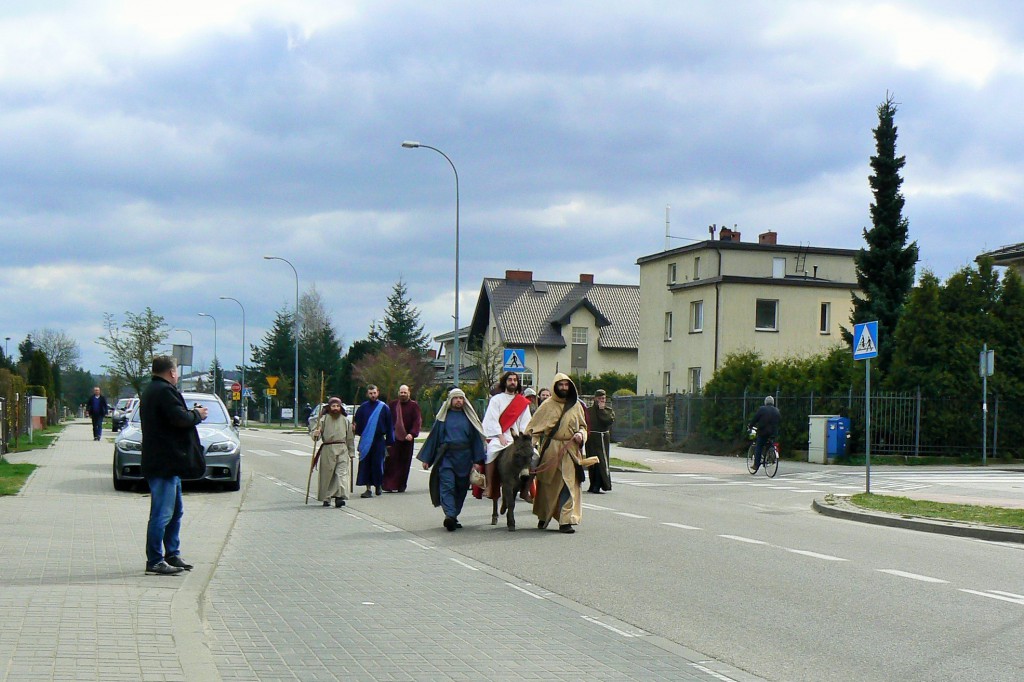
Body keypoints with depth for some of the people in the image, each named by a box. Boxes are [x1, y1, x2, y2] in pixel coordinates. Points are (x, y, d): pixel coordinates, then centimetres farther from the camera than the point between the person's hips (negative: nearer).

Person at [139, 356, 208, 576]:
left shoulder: (150, 391, 19)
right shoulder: (165, 391, -15)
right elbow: (180, 419, -23)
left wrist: (192, 413, 13)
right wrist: (197, 414, -5)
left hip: (166, 463, 11)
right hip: (164, 463, -11)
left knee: (175, 512, 19)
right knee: (162, 514, -8)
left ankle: (172, 555, 25)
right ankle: (155, 561, -6)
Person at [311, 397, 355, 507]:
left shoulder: (345, 420, 13)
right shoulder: (323, 419, 3)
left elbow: (350, 437, 18)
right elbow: (315, 432, -2)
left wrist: (351, 453, 17)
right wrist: (315, 434, -27)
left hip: (342, 450, 1)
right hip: (327, 449, -1)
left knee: (341, 473, -10)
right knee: (326, 474, 3)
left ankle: (340, 496, -17)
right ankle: (326, 498, 13)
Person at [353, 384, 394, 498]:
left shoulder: (383, 407, 2)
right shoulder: (363, 408, 6)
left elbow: (389, 425, 4)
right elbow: (357, 423, 9)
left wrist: (389, 441, 1)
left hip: (379, 441, -1)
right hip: (366, 441, 1)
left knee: (378, 464, 2)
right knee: (365, 465, -2)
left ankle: (378, 485, 22)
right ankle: (368, 488, 2)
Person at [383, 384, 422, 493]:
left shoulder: (414, 405, 2)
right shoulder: (393, 405, 9)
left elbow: (418, 421, -5)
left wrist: (412, 434, -18)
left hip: (407, 438, -1)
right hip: (393, 438, 1)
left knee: (404, 462, 4)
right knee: (391, 462, -8)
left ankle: (401, 486, 12)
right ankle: (389, 485, -8)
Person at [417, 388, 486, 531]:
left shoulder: (469, 417, 10)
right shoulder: (443, 417, 7)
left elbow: (476, 438, 8)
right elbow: (433, 436, 9)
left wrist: (477, 460, 0)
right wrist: (426, 459, 7)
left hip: (464, 458, 2)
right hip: (446, 456, -2)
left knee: (461, 488, 6)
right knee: (447, 485, -15)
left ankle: (453, 516, 16)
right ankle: (450, 515, -27)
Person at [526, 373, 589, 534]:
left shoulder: (576, 406, 10)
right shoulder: (547, 405, 3)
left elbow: (583, 426, 20)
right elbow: (533, 426, 3)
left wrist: (580, 434, -2)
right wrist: (534, 443, -10)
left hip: (569, 450, 1)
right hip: (550, 450, -1)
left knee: (568, 484, -9)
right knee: (547, 485, 8)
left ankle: (566, 521, -11)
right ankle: (543, 517, 26)